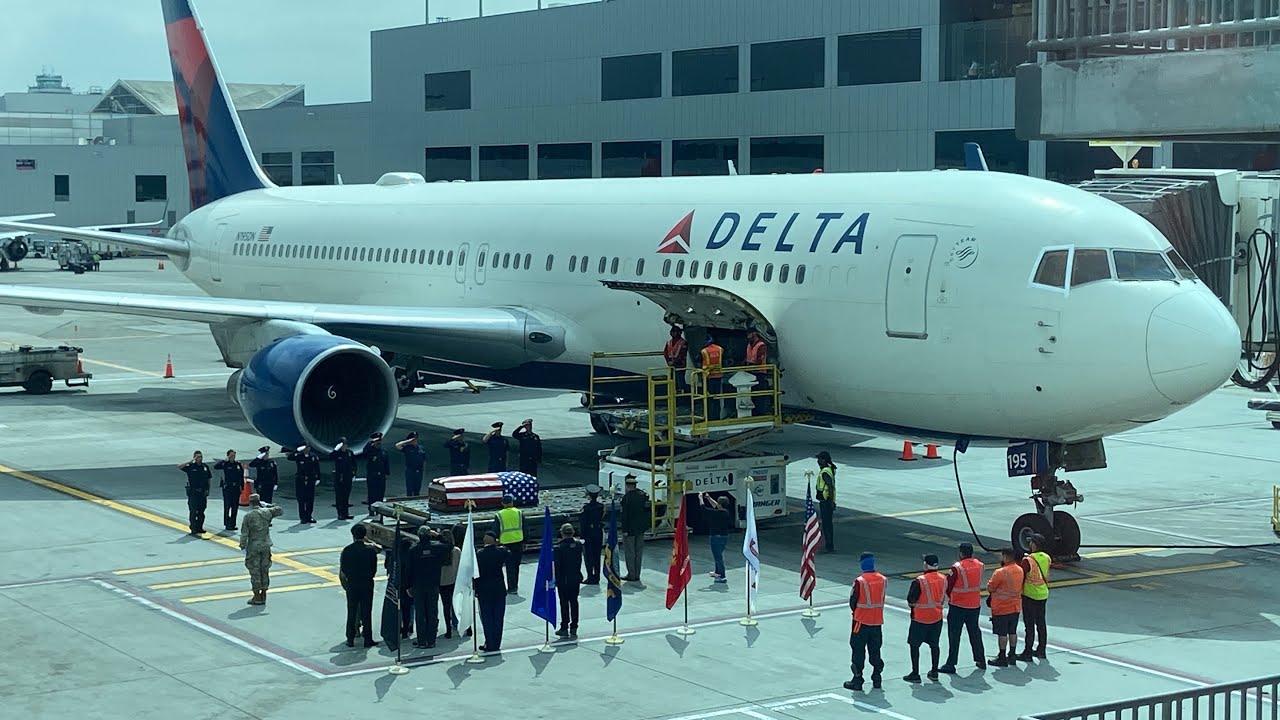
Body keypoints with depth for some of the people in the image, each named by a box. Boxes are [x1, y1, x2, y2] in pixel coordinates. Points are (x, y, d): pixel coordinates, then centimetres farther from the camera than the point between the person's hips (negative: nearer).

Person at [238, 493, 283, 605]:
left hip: (253, 547, -4)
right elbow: (280, 511, 16)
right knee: (264, 570, 12)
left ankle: (257, 597, 6)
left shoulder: (248, 516, -11)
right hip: (266, 545, 4)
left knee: (255, 571, 3)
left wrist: (242, 546, -6)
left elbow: (244, 533, -12)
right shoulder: (267, 512, -1)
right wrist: (268, 506, 18)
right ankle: (263, 596, 17)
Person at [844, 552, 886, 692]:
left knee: (859, 650, 4)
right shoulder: (882, 579, -2)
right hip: (877, 621, 5)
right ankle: (877, 679, 21)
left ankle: (857, 680, 5)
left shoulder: (860, 581, -18)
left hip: (862, 621, -5)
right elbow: (882, 599, 7)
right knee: (875, 650, 15)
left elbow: (853, 601, -8)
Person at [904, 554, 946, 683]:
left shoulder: (920, 581, -20)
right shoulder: (943, 580, -2)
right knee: (934, 645, 17)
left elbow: (910, 601, -14)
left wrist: (913, 605, 7)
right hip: (937, 617, 5)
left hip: (920, 618, -5)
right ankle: (934, 672, 24)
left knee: (914, 645, 6)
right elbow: (942, 598, 9)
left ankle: (915, 674, 6)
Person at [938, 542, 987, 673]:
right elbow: (979, 583, 8)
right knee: (974, 632, 19)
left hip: (958, 605, -5)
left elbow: (948, 585, -12)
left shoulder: (957, 567, -19)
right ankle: (981, 660, 26)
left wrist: (949, 596, 7)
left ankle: (951, 664, 1)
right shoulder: (979, 565, -2)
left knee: (954, 634, 1)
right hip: (975, 604, 5)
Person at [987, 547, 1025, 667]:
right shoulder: (1020, 570, 1)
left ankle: (1002, 658, 6)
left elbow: (990, 588, -14)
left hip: (1002, 608, -7)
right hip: (1016, 606, 7)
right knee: (1012, 632, 15)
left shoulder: (1000, 573, -21)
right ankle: (1012, 656, 21)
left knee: (1002, 634, 1)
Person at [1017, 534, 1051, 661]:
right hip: (1043, 594, 7)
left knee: (1029, 625, -3)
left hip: (1030, 595, -7)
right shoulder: (1047, 558, 2)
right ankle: (1041, 650, 22)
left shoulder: (1028, 560, -19)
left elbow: (1021, 578, -14)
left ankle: (1028, 653, 1)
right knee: (1041, 623, 14)